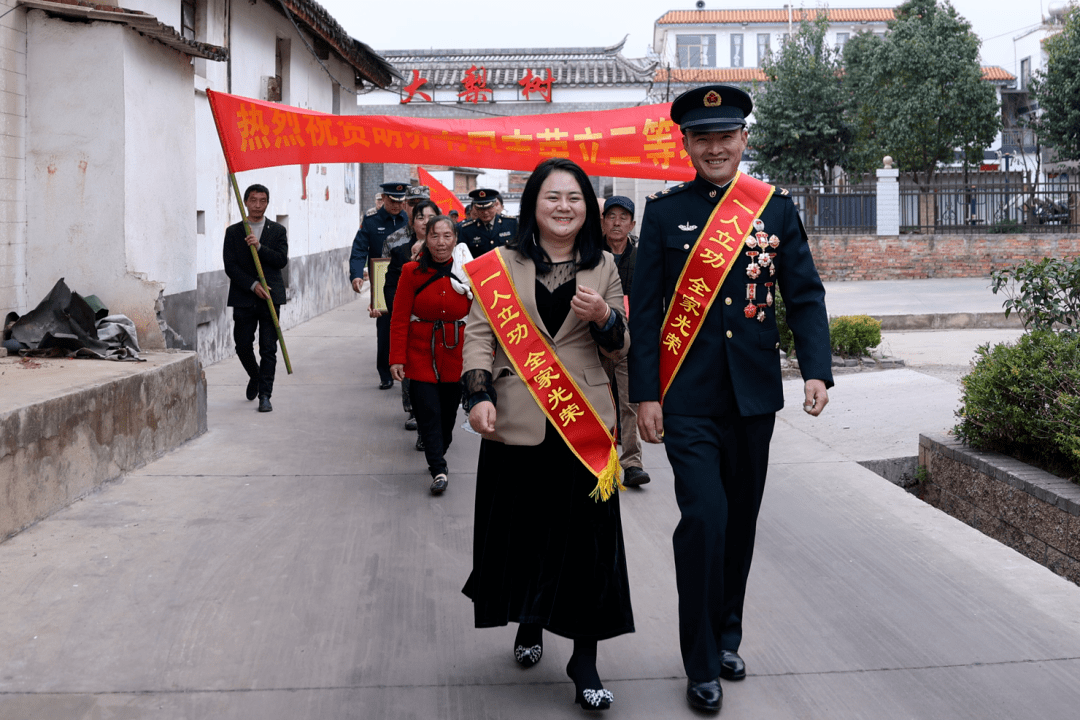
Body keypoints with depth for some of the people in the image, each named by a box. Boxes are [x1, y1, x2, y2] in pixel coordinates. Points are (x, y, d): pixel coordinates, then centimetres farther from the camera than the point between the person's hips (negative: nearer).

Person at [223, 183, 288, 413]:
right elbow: (230, 266, -2)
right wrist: (252, 285, -13)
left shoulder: (278, 231, 8)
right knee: (243, 345, 5)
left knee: (268, 349, -4)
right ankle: (255, 377, 34)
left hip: (270, 297, -1)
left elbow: (282, 260, -4)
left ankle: (265, 395, -1)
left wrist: (259, 247, -17)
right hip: (243, 298, 1)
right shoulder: (233, 232, 6)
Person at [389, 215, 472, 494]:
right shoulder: (412, 271, -5)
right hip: (421, 353, -2)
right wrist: (397, 358, -10)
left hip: (455, 355, 2)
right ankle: (439, 470, 0)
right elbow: (399, 319, -5)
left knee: (448, 410, 12)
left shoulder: (468, 272, -2)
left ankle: (439, 451, 38)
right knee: (428, 411, -7)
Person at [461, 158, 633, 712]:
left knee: (585, 537, -1)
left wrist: (603, 318, -12)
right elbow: (478, 334, 2)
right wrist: (478, 396, -11)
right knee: (520, 529, 9)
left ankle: (584, 658, 8)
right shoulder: (501, 265, 6)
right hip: (516, 423, 0)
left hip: (584, 422, 0)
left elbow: (622, 347, 10)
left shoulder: (603, 267, 10)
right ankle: (529, 625, 35)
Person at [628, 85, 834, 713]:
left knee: (740, 521, 13)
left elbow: (805, 295, 4)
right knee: (704, 517, -11)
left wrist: (817, 370, -10)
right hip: (688, 397, -3)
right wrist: (645, 394, -7)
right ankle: (702, 666, 3)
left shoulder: (776, 207, 6)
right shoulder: (665, 211, 1)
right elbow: (646, 308, -1)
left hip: (754, 395, 3)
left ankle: (727, 637, 32)